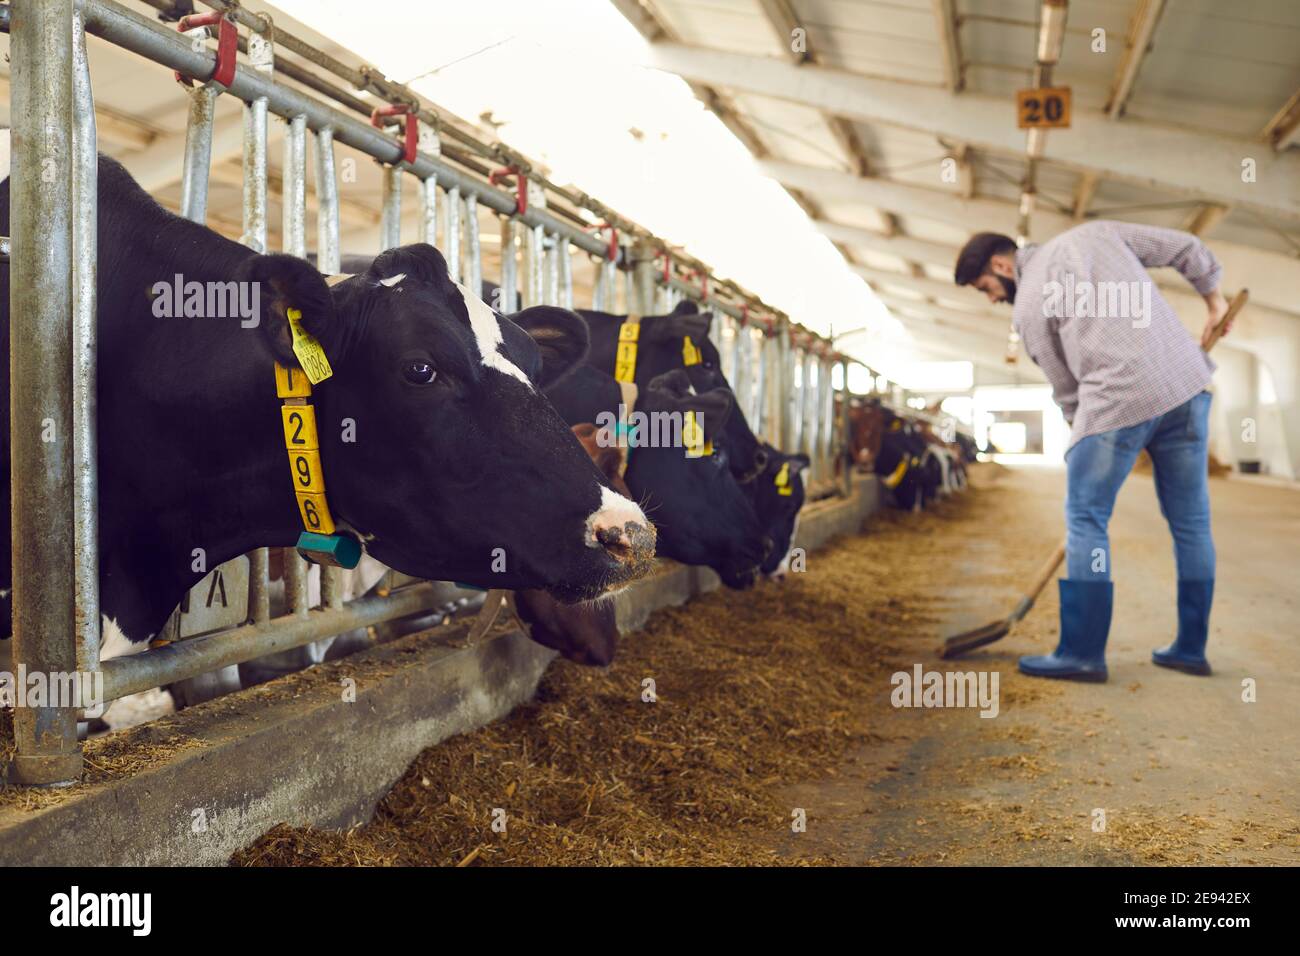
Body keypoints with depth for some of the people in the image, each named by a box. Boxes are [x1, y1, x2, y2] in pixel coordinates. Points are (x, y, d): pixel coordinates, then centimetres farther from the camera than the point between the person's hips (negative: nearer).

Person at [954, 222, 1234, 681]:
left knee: (1085, 521, 4)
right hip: (1187, 382, 6)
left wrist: (1085, 434, 20)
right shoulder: (1095, 232, 19)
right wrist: (1214, 301, 32)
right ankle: (1191, 648, 20)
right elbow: (1187, 249, 19)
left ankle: (1082, 652, 2)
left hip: (1117, 398, -6)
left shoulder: (1029, 305, 6)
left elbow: (1067, 390, 9)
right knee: (1190, 522, 12)